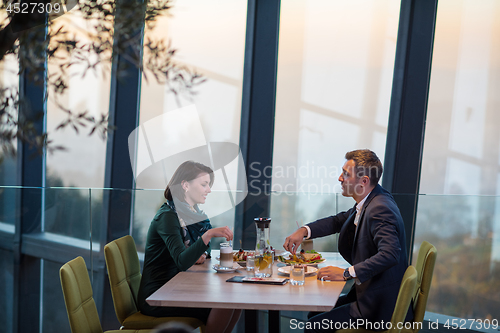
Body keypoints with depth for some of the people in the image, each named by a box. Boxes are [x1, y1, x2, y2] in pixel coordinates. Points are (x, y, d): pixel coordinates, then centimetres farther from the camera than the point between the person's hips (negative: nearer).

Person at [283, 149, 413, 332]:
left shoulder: (380, 209, -24)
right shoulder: (368, 203, 7)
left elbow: (390, 254, -36)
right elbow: (339, 221, 21)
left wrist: (347, 273, -31)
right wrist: (303, 231, 6)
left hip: (381, 306, -10)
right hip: (367, 293, 10)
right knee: (314, 314, 16)